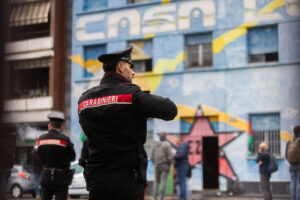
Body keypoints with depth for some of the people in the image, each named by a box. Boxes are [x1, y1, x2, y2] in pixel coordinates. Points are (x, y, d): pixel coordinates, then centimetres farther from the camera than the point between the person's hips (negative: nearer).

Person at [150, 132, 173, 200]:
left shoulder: (154, 144, 4)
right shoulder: (167, 145, -9)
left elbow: (151, 155, 2)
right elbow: (170, 156, -13)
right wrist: (170, 163, 5)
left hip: (157, 165, 4)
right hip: (165, 165, -4)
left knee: (156, 181, 11)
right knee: (164, 181, -2)